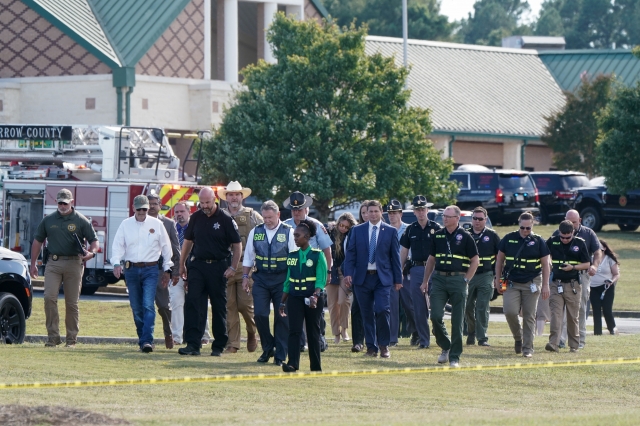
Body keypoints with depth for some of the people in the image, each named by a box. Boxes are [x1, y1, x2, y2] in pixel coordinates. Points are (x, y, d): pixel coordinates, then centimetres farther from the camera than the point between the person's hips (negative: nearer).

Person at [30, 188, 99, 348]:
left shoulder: (81, 221, 4)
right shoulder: (48, 220, 11)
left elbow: (94, 241, 4)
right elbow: (38, 241, 18)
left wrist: (91, 253, -17)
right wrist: (33, 263, 14)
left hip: (73, 264, -2)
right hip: (53, 264, 2)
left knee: (72, 302, 2)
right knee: (49, 297, -13)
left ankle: (71, 338, 9)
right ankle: (53, 336, -8)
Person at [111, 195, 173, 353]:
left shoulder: (156, 224, 4)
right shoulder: (125, 224, 6)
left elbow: (166, 247, 11)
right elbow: (117, 245, 2)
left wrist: (167, 269, 10)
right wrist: (116, 263, -15)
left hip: (150, 270, -2)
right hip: (131, 269, 2)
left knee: (148, 305, -15)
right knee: (136, 308, 5)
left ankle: (147, 341, -22)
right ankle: (143, 339, 15)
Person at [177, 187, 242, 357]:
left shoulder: (225, 219, -5)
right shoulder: (196, 217, 6)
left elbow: (237, 244, -2)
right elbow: (188, 241, 17)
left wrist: (233, 267, -8)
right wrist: (182, 264, 15)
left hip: (218, 267, -3)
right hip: (198, 265, 3)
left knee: (219, 307, 4)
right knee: (192, 303, -10)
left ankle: (218, 346, 12)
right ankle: (193, 344, -12)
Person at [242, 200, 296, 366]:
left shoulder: (289, 232, -1)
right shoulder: (255, 232, 8)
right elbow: (248, 257, 14)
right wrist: (245, 276, 8)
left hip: (282, 279, -2)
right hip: (261, 279, 2)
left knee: (282, 317, -1)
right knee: (260, 314, -7)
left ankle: (280, 355, 6)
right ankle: (267, 349, 12)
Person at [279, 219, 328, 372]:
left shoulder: (317, 255, -3)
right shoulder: (292, 256, 10)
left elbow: (321, 280, -9)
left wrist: (315, 296, -25)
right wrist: (282, 302, 15)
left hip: (312, 300, -3)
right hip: (295, 298, 3)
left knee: (313, 333, 4)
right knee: (294, 331, -11)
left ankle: (316, 366, 11)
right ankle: (293, 364, -19)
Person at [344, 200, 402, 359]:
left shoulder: (390, 231, 5)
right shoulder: (357, 230, 8)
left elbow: (395, 256, 6)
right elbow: (350, 253, 6)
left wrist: (398, 279, 4)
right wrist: (348, 273, -7)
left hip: (382, 278, -2)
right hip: (362, 277, 2)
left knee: (382, 310, -14)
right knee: (367, 314, 4)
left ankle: (384, 345, -1)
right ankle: (371, 346, 12)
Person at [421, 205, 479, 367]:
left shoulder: (465, 237, -1)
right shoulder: (437, 235, 10)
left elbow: (474, 261, 3)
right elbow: (431, 259, 18)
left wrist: (465, 280, -5)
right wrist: (425, 281, 15)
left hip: (458, 280, -3)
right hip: (439, 279, 3)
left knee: (457, 321, -2)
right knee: (436, 316, -8)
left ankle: (454, 357, 4)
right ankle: (445, 347, 13)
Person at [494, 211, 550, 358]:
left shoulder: (538, 241, 1)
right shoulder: (509, 239, 3)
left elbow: (545, 264, 4)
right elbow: (500, 259, 11)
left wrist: (545, 285, -1)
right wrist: (498, 279, 7)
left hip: (531, 284, -1)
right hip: (512, 283, 1)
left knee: (529, 317, 1)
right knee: (510, 311, -14)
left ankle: (527, 348, 7)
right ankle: (518, 338, 12)